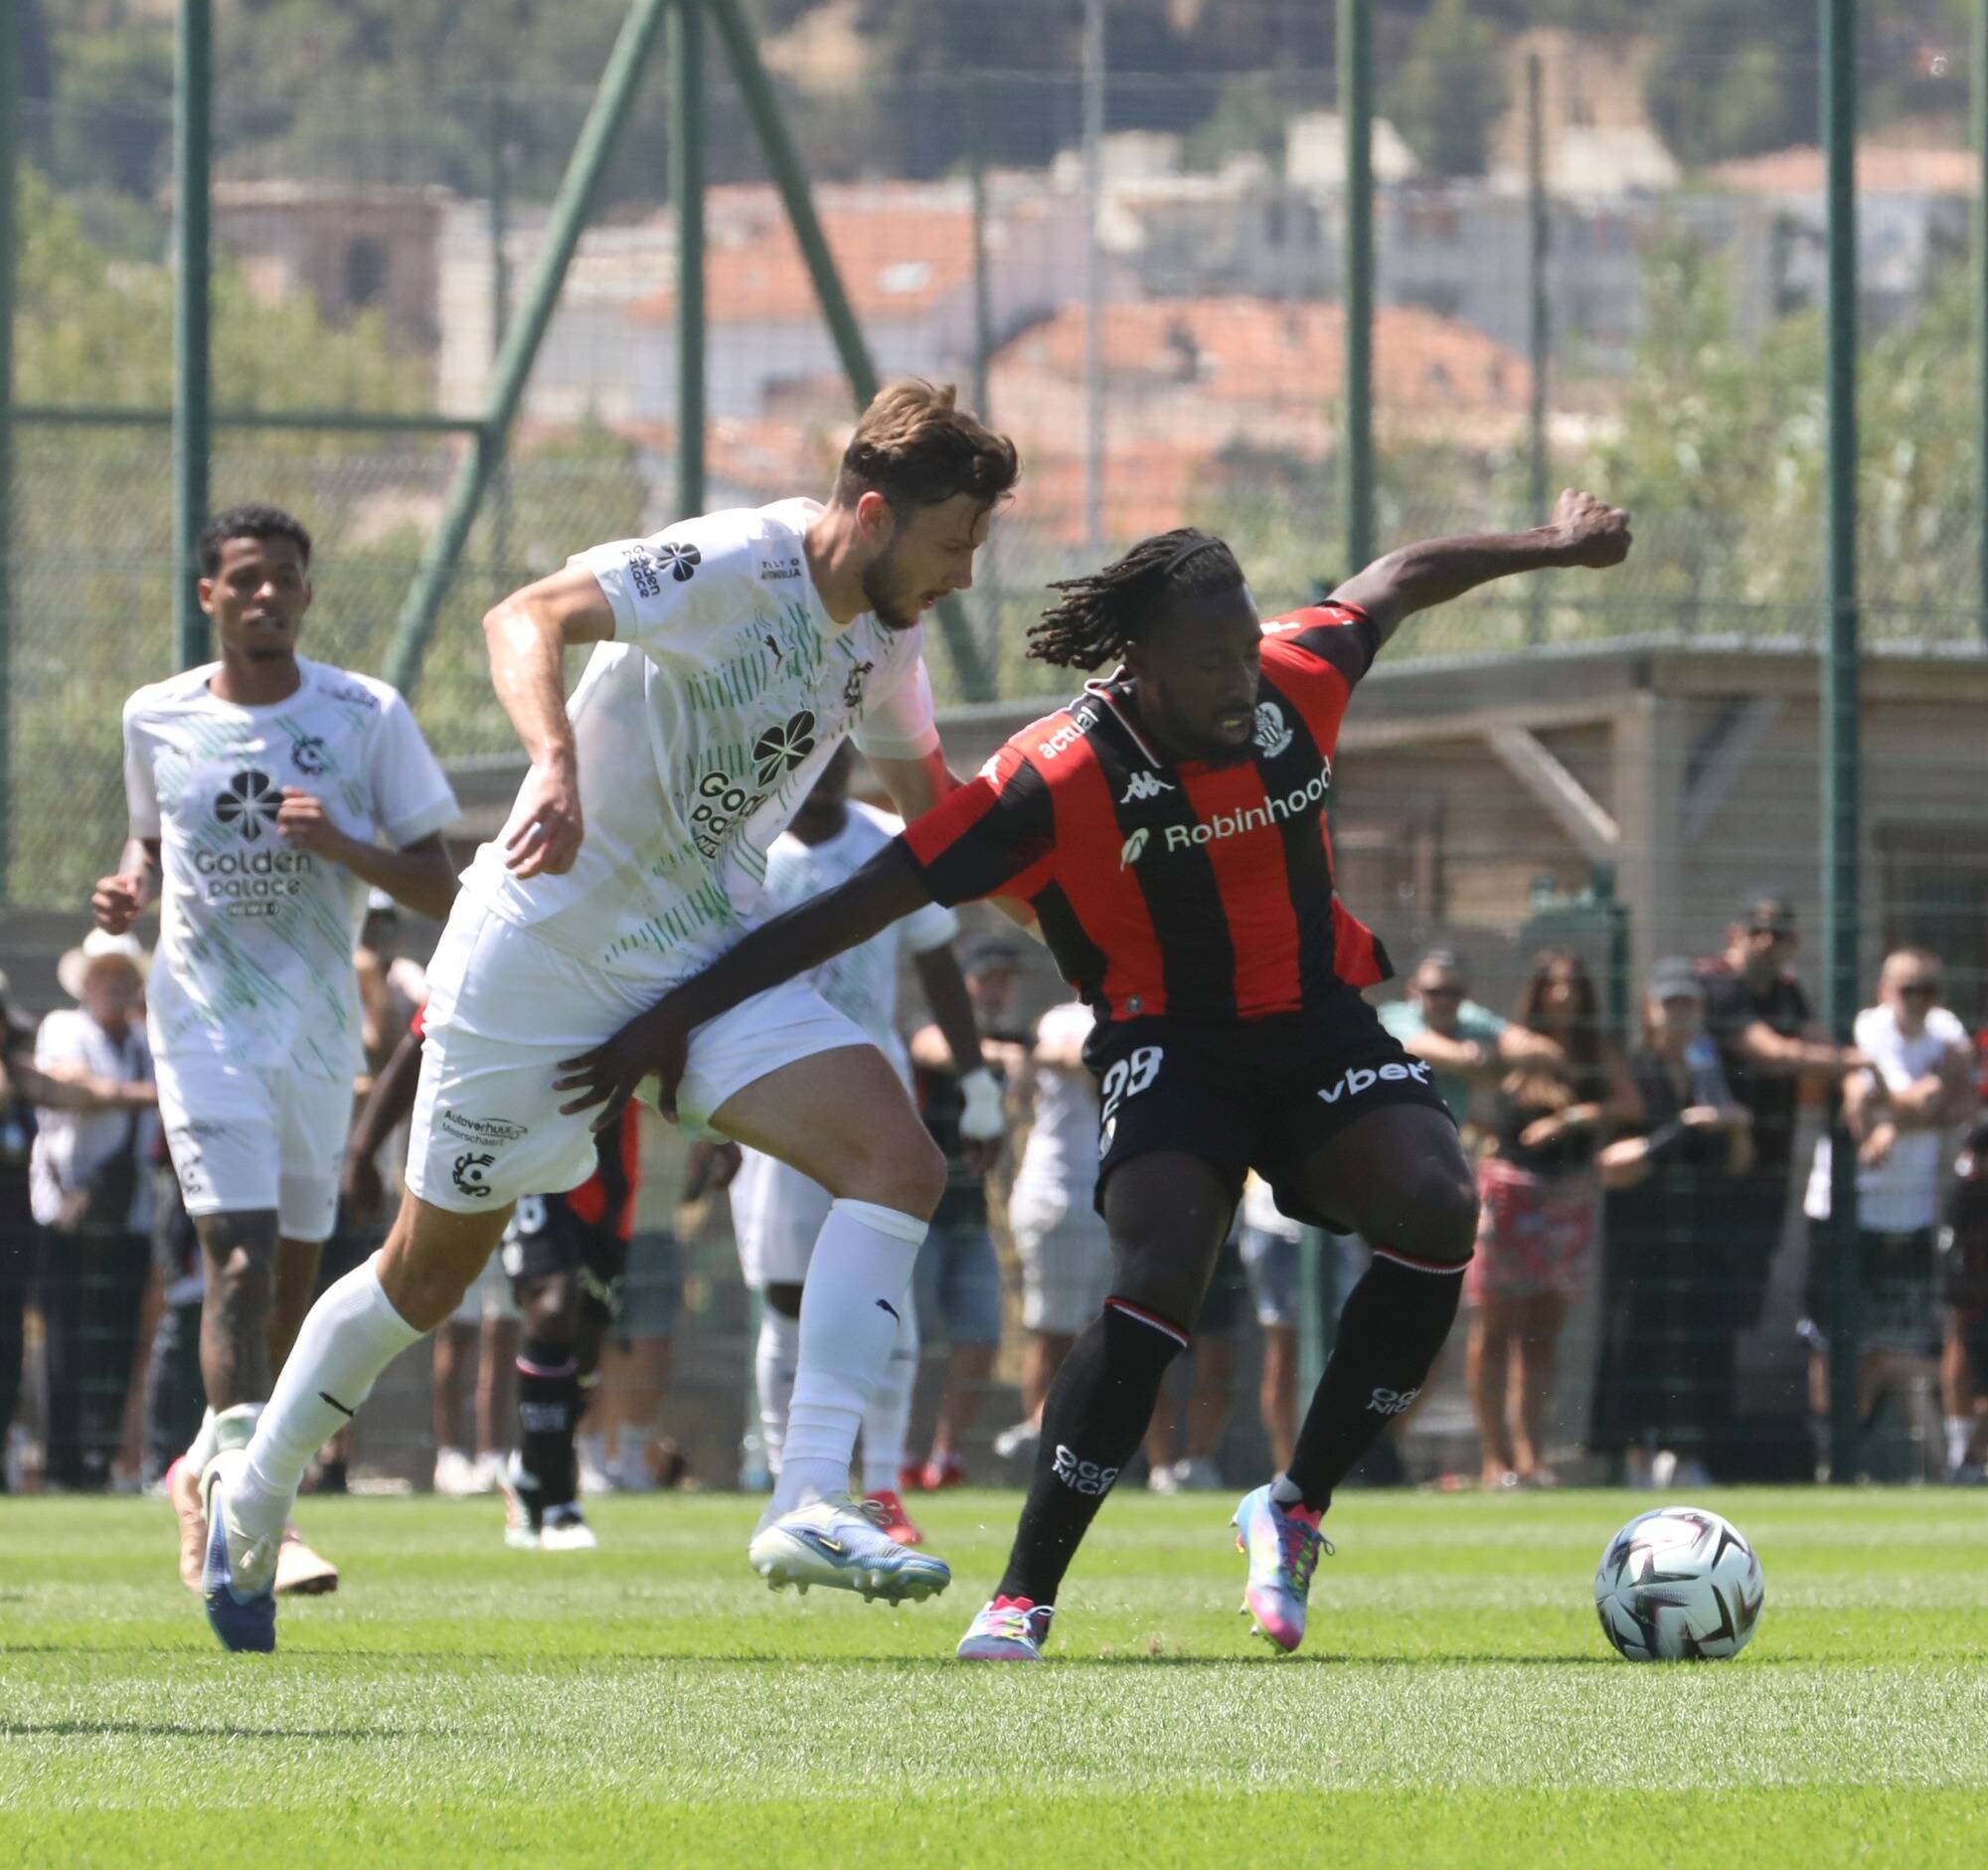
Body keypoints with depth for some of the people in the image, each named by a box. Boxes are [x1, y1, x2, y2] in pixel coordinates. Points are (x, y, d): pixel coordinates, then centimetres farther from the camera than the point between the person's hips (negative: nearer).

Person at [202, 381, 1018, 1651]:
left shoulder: (884, 633, 3)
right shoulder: (737, 566, -21)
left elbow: (929, 800, 21)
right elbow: (526, 619, -34)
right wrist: (557, 761, -50)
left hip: (707, 955, 6)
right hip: (546, 949, -6)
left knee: (899, 1160, -18)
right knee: (428, 1275, 7)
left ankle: (812, 1504, -24)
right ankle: (252, 1502, 31)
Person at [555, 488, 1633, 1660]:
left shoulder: (1301, 680, -10)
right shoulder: (1060, 780, -23)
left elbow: (1397, 582, 14)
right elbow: (863, 905, -21)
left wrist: (1552, 545, 29)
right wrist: (679, 1017, -23)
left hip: (1317, 1015, 4)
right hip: (1171, 1041, -4)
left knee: (1438, 1209, -24)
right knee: (1158, 1283, -29)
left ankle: (1299, 1510, -9)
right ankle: (1023, 1599, -19)